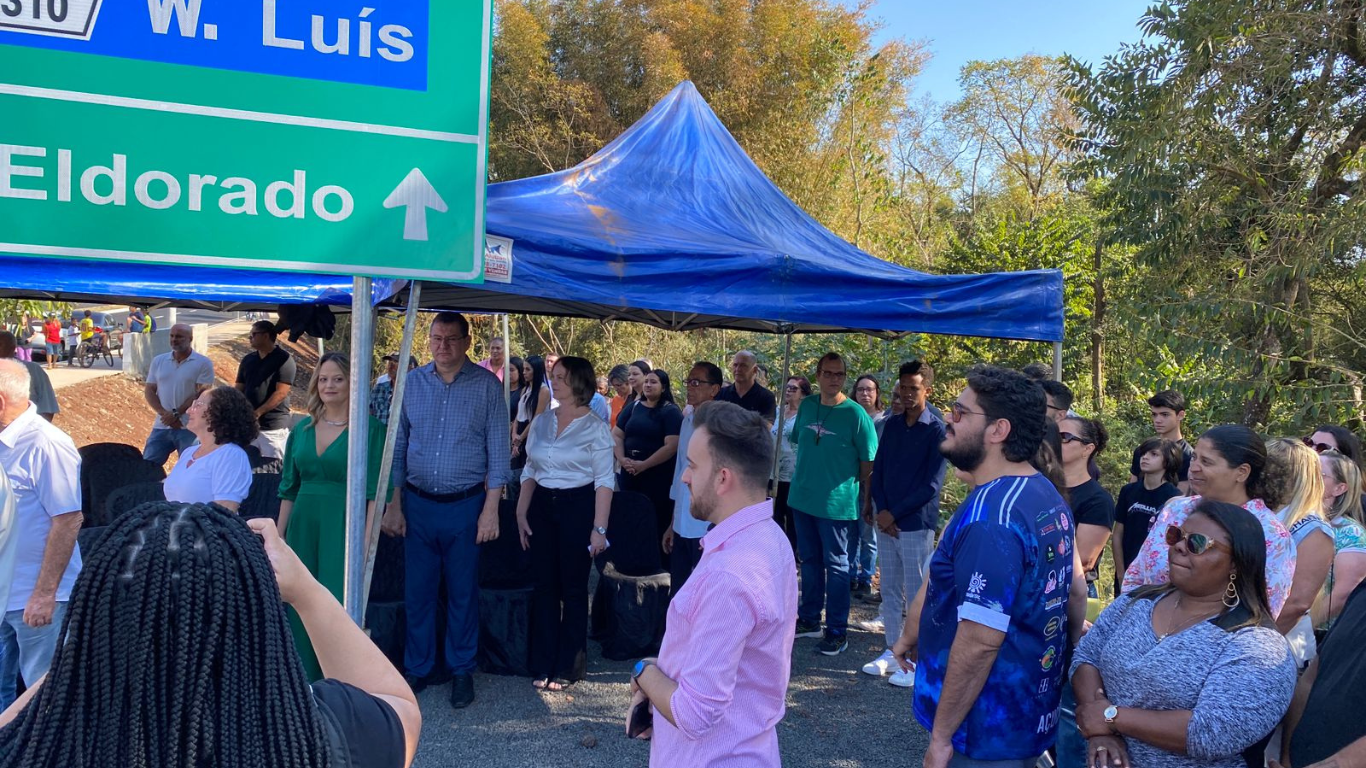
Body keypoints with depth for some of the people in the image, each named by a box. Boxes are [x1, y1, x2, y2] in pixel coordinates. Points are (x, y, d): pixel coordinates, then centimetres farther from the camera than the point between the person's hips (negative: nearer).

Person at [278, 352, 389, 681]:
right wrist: (279, 536, 13)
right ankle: (307, 682, 24)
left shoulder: (370, 428, -5)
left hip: (344, 527, -5)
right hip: (304, 526, 5)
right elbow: (289, 487, 15)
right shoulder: (302, 428, 11)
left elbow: (375, 491, -8)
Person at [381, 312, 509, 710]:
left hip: (465, 505, -2)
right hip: (418, 503, 2)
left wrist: (491, 508, -9)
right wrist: (393, 505, 4)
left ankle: (462, 670, 23)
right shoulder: (411, 384, 3)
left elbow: (498, 450, -4)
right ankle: (418, 669, 25)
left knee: (463, 593, 9)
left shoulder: (487, 386, -4)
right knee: (417, 591, 10)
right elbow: (397, 447, 7)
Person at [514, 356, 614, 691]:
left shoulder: (595, 428, -7)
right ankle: (544, 665, 18)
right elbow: (530, 471, 14)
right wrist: (521, 512, 5)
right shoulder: (540, 422, 8)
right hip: (542, 506, 5)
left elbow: (605, 481, -8)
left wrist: (599, 528, -13)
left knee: (573, 588, 3)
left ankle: (568, 666, 16)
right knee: (544, 585, 8)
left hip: (578, 506, -5)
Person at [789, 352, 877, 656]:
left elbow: (868, 461, -7)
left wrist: (864, 499, -3)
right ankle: (809, 620, 31)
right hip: (802, 498, 5)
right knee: (809, 560, 17)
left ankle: (837, 631, 13)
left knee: (836, 565, 3)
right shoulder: (807, 406, 4)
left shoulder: (855, 414, -11)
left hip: (838, 502, -5)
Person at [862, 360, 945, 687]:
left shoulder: (936, 430, -8)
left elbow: (932, 485, -11)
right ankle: (891, 651, 22)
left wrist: (894, 513, -12)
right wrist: (881, 511, -4)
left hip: (916, 523, -5)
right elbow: (878, 470, 10)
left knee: (916, 594, 0)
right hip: (886, 521, 6)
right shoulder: (891, 425, 10)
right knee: (890, 591, 12)